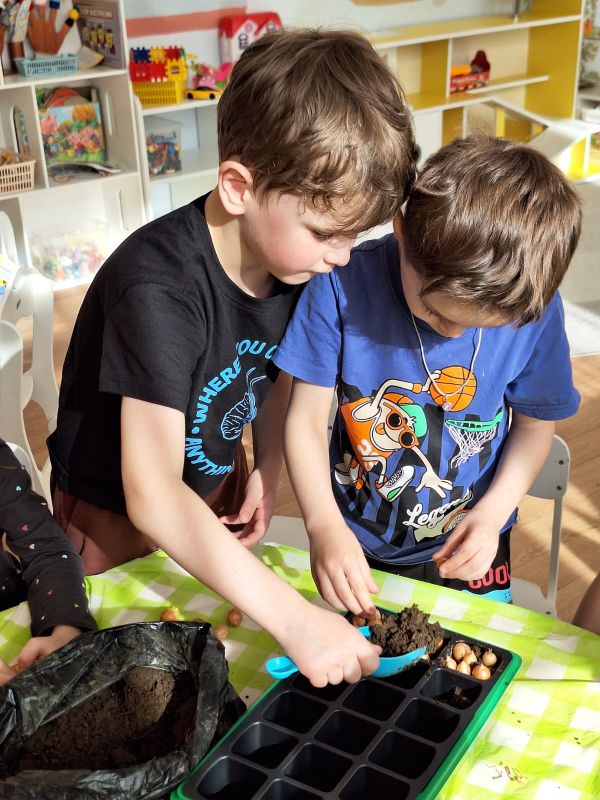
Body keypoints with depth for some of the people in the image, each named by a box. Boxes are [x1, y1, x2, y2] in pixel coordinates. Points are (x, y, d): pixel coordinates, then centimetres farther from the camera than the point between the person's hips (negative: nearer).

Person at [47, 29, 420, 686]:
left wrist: (266, 471, -9)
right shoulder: (159, 284, -38)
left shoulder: (297, 251, -16)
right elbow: (152, 495, -42)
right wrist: (294, 618, -46)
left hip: (217, 478, 6)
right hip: (116, 511, -6)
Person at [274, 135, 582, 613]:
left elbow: (536, 423, -3)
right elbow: (307, 419, -17)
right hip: (354, 546, 0)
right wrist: (324, 525, -29)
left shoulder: (535, 309, -19)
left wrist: (493, 511, -16)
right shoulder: (342, 287, -24)